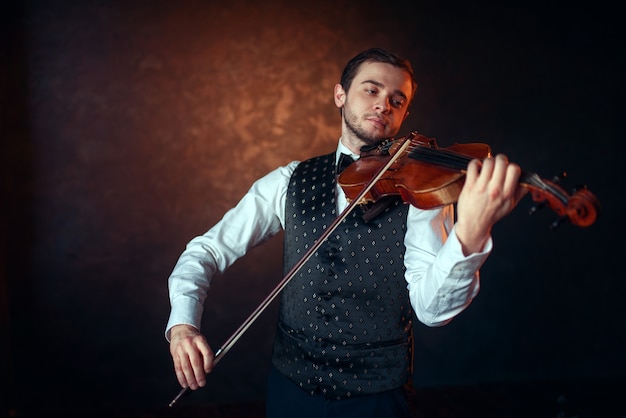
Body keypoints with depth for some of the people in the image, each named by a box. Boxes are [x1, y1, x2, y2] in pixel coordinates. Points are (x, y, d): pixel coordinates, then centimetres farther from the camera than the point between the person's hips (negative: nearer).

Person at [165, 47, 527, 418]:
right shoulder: (290, 182, -1)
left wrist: (471, 235, -40)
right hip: (290, 387, 3)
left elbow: (432, 308, -21)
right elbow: (209, 249, 1)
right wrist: (182, 324, -16)